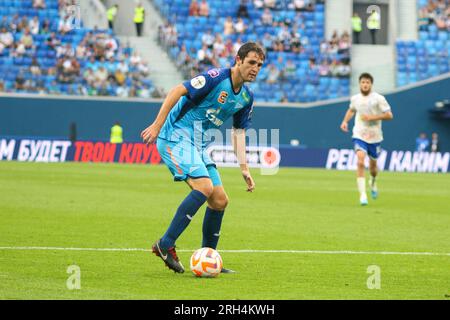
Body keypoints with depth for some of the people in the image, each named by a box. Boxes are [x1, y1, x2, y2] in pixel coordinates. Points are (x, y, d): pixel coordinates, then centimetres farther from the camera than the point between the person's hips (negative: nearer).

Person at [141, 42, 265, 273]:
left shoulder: (246, 97, 9)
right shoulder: (216, 78, -17)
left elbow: (239, 132, 17)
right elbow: (177, 92, -19)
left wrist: (244, 168, 10)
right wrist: (157, 125, -23)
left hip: (198, 146, 9)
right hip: (176, 137, -9)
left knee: (220, 200, 4)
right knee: (204, 187, -25)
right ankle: (165, 245, -20)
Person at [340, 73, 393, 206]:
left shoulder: (378, 99, -8)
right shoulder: (355, 99, 3)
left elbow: (389, 115, -9)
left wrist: (372, 117, -19)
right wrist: (345, 121, 9)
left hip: (375, 137, -1)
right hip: (359, 136, 1)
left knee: (372, 166, 13)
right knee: (360, 162, -20)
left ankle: (373, 182, 49)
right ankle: (362, 195, -21)